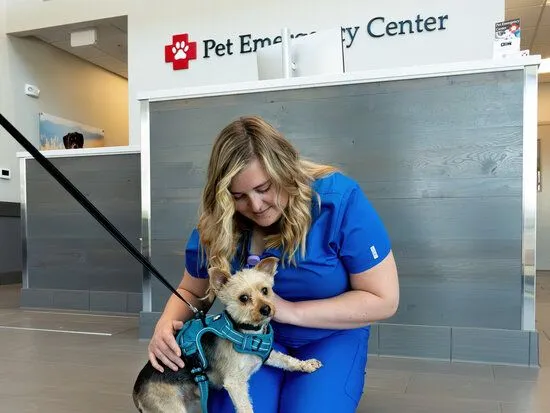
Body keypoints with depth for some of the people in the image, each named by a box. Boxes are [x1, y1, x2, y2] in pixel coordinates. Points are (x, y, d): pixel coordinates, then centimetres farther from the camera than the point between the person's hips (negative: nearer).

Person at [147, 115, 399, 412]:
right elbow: (192, 292, 0)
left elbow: (383, 300, -22)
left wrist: (291, 311, -26)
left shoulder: (339, 200, -26)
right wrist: (166, 324, -23)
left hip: (331, 337, -1)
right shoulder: (216, 226, -15)